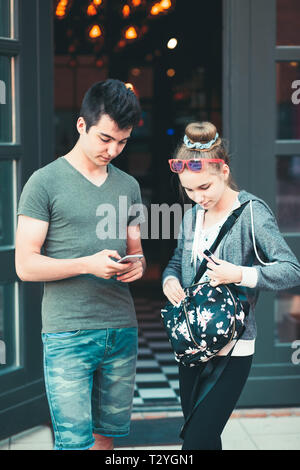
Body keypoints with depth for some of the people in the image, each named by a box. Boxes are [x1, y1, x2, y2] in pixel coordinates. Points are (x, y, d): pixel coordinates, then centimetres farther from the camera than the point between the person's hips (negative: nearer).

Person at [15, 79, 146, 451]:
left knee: (107, 433, 10)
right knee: (75, 442, -6)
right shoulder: (45, 182, -3)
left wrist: (137, 267, -3)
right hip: (67, 334, -5)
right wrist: (88, 264, -19)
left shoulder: (128, 186, 14)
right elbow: (25, 265, -6)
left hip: (122, 329, 5)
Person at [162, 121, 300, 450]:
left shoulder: (252, 212, -11)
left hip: (231, 351, -7)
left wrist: (239, 274, -26)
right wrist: (169, 280, -2)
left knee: (196, 441, -11)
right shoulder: (192, 216, 9)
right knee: (203, 437, 15)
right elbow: (177, 261, 21)